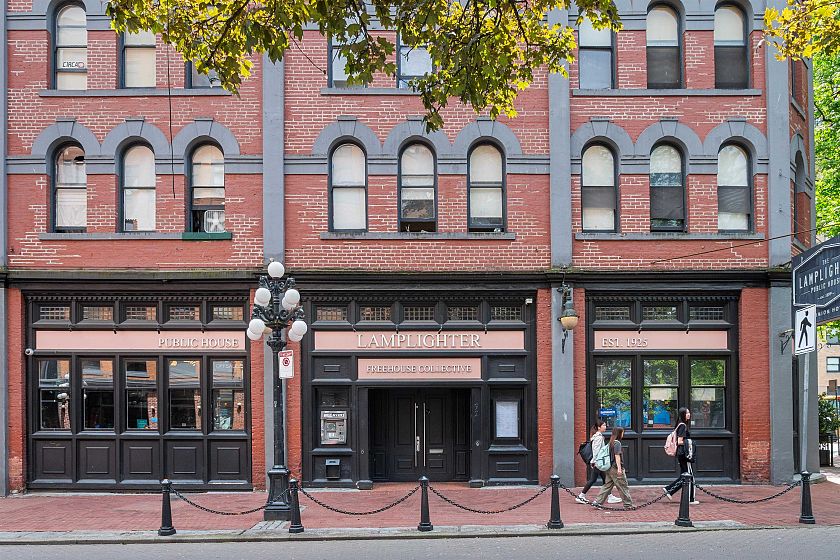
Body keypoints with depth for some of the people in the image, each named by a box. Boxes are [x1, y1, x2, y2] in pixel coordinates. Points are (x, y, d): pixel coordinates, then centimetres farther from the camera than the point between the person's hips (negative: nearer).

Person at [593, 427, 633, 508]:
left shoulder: (610, 443, 13)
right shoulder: (617, 443, -13)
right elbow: (617, 456, -18)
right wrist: (619, 468, -20)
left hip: (610, 468, 9)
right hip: (615, 468, -9)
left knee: (607, 485, 10)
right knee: (623, 486, 0)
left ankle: (597, 501, 6)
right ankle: (628, 504, 7)